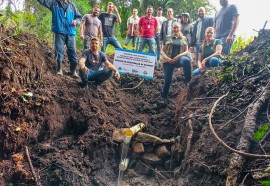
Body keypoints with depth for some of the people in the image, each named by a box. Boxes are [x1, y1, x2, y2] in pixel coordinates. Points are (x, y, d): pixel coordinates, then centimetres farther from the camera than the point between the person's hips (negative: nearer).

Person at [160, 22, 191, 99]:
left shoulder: (184, 39, 14)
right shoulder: (168, 38, 12)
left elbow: (186, 51, 8)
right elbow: (162, 51, 8)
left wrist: (178, 56, -12)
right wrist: (167, 58, -11)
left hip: (179, 59, -1)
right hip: (168, 61, 1)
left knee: (187, 60, -36)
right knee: (168, 79, -3)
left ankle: (188, 82, -29)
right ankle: (164, 96, 17)